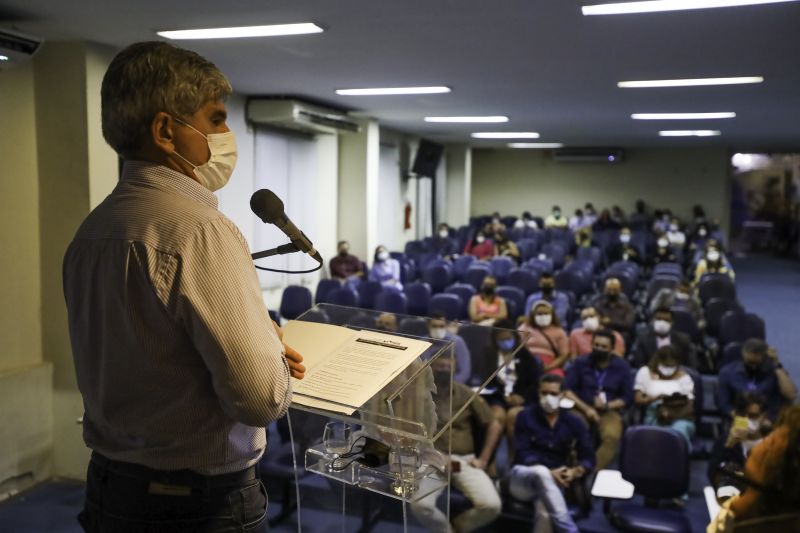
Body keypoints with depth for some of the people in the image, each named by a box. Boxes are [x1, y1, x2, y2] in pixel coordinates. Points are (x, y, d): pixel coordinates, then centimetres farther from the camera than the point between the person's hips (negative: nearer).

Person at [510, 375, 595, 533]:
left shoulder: (573, 422, 5)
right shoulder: (526, 416, -3)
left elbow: (589, 458, 3)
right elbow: (523, 455, -10)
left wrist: (575, 472, -19)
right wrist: (548, 473, -25)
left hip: (551, 483, 2)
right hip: (522, 479, -1)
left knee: (545, 511, -35)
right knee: (541, 472, -39)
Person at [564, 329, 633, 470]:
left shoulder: (622, 366, 6)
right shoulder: (580, 363, 5)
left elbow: (628, 398, 6)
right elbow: (567, 390, 0)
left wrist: (607, 406, -12)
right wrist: (586, 408, -14)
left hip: (609, 411, 1)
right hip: (581, 409, 0)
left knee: (612, 437, -33)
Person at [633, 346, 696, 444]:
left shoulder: (684, 377, 7)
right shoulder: (645, 373, 7)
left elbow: (690, 407, 1)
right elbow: (638, 399, 0)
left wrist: (672, 413, -19)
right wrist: (656, 398, -19)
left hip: (680, 418, 0)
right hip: (654, 417, 0)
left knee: (679, 432, -35)